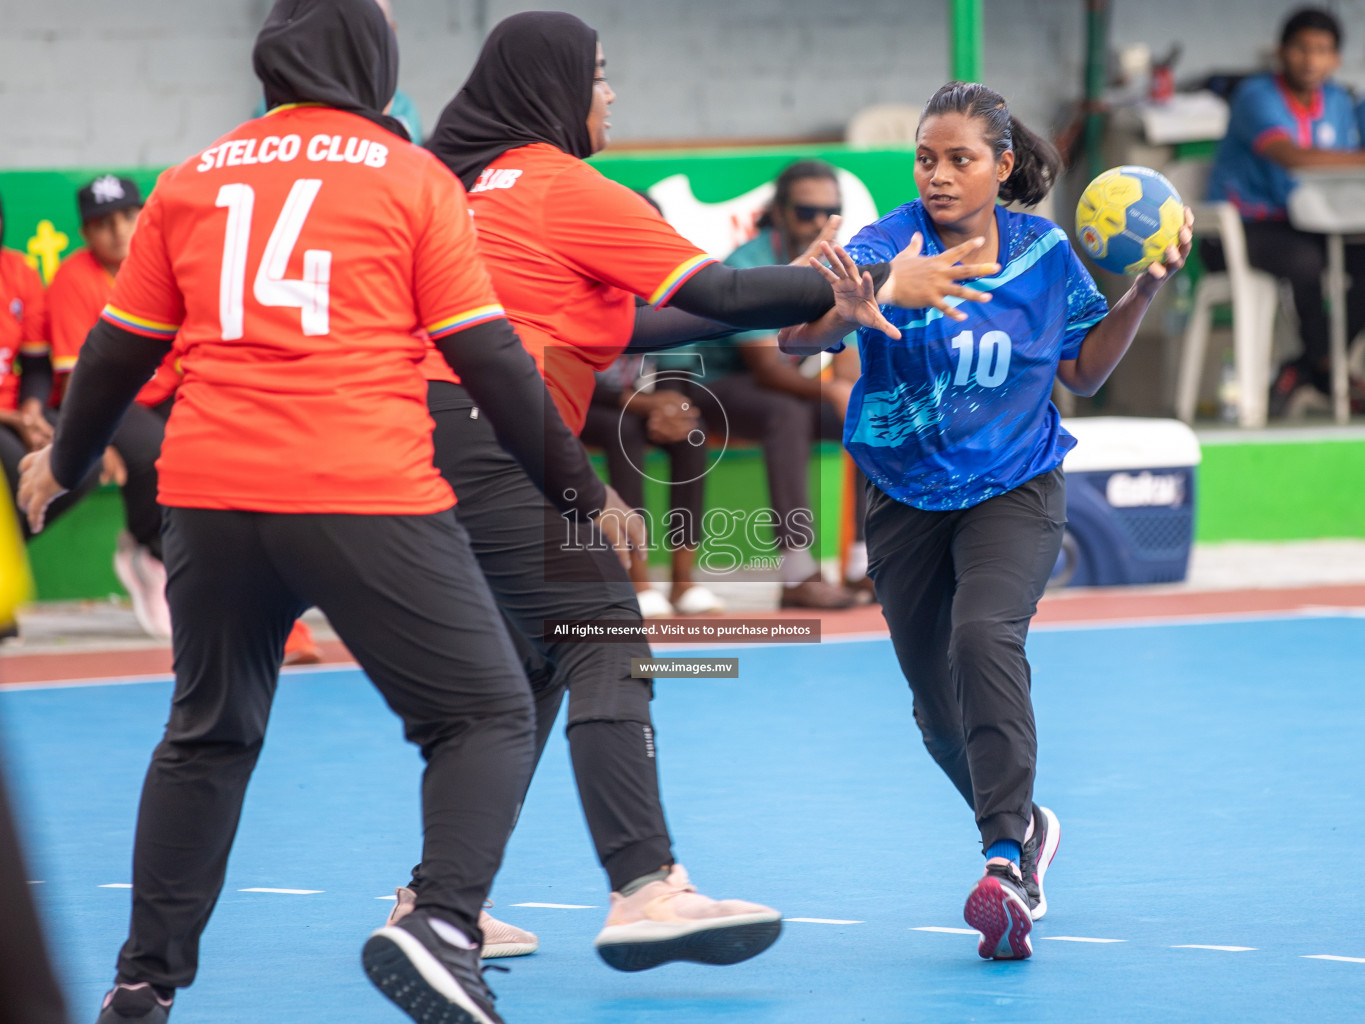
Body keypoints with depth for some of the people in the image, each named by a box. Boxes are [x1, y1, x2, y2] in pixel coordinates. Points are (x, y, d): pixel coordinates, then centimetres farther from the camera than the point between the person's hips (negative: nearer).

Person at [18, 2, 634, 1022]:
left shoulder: (193, 178, 14)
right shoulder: (412, 177, 3)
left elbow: (120, 350, 20)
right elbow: (489, 357, 1)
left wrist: (64, 461, 37)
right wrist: (582, 491, 9)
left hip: (209, 494, 4)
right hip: (368, 500, -4)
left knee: (208, 734, 21)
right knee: (487, 717, 4)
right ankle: (443, 926, -18)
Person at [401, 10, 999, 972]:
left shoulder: (469, 179, 22)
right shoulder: (567, 189, -4)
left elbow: (605, 327, 24)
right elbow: (717, 291, -7)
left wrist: (789, 308, 24)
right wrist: (877, 285, 0)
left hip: (426, 436, 9)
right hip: (494, 435, -9)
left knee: (520, 668, 17)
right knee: (606, 646, -13)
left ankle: (439, 897, 17)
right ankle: (644, 890, -26)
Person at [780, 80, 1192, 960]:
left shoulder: (1043, 253, -6)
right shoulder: (888, 247, -13)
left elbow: (1083, 371, 7)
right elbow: (795, 340, -29)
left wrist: (1144, 294, -6)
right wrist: (843, 316, -51)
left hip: (1014, 491, -1)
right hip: (908, 500, 1)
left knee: (983, 638, -29)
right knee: (940, 711, 9)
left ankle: (1007, 861, -31)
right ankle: (1026, 827, 38)